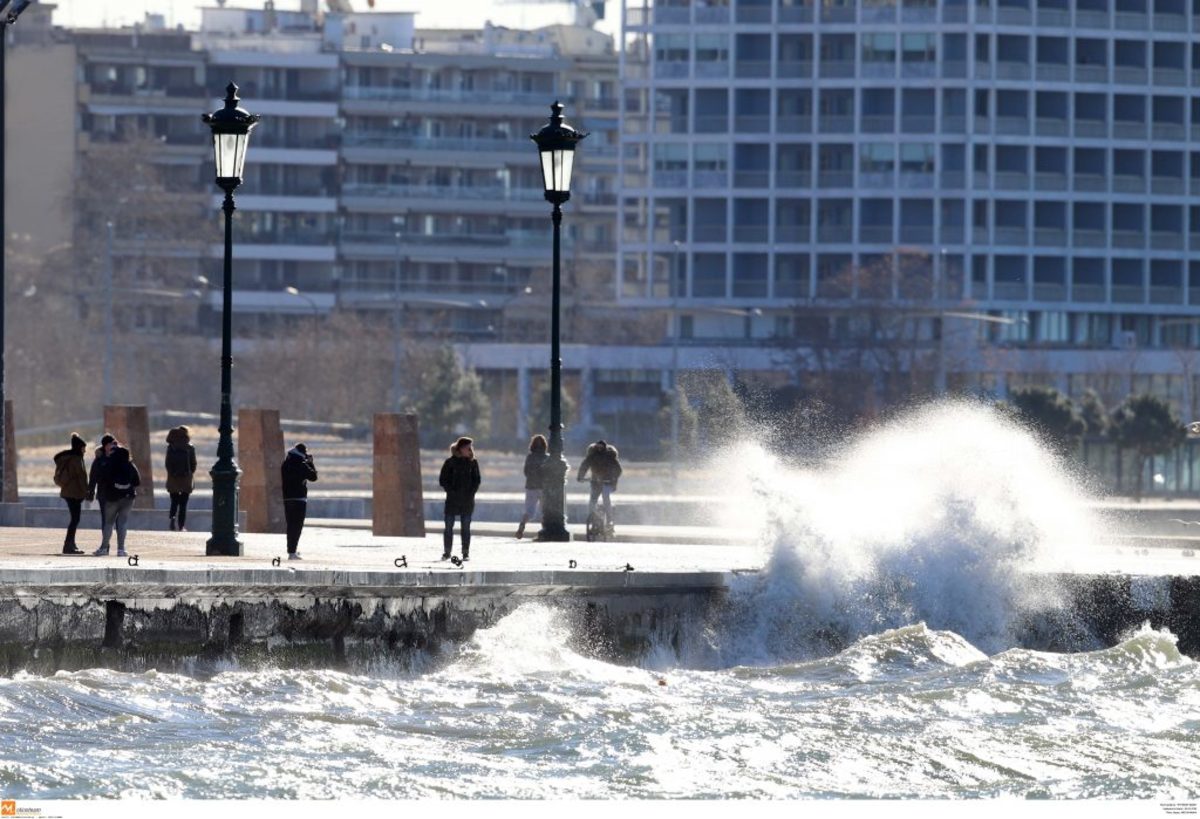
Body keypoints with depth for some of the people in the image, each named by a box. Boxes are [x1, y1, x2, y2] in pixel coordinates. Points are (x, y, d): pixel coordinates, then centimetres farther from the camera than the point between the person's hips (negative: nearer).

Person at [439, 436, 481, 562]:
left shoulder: (473, 463, 4)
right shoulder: (450, 462, -2)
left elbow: (476, 480, 6)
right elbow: (442, 480, -1)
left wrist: (471, 493, -7)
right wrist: (451, 491, -11)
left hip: (467, 500, 1)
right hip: (452, 500, -1)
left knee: (466, 527, 2)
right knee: (449, 527, 0)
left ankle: (466, 553, 7)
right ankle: (447, 552, 8)